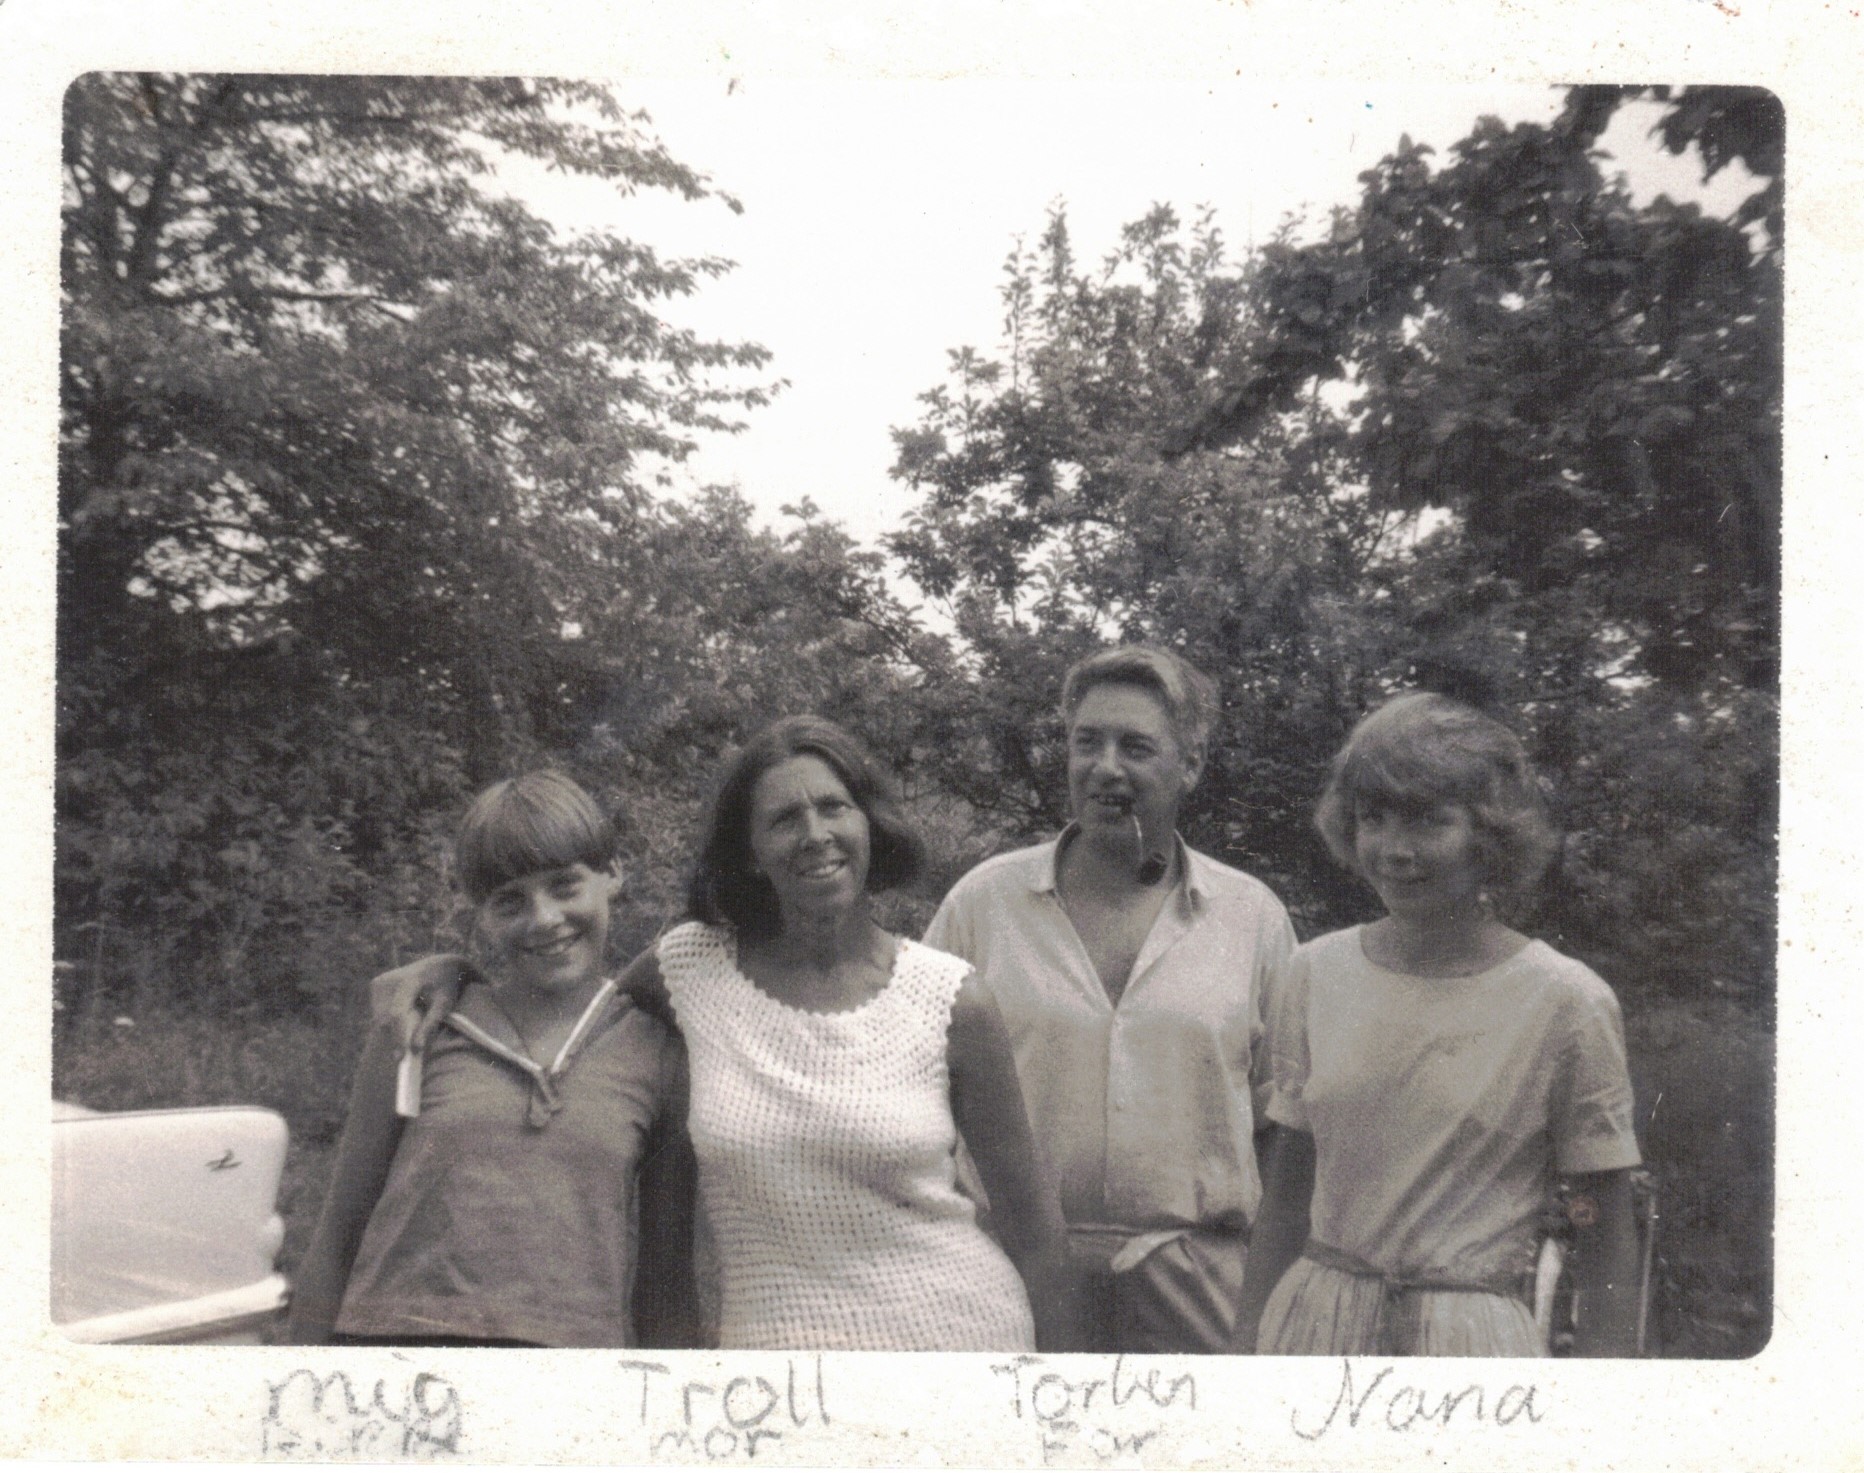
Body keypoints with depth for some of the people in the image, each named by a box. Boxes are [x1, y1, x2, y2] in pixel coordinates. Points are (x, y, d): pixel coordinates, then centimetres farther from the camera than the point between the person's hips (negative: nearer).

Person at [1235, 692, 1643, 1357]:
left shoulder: (1566, 1002, -10)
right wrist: (1253, 1334, 7)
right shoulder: (1314, 973, 1)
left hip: (1476, 1329, -3)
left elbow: (1606, 1234, -6)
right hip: (1310, 1322, 3)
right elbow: (1290, 1180, 7)